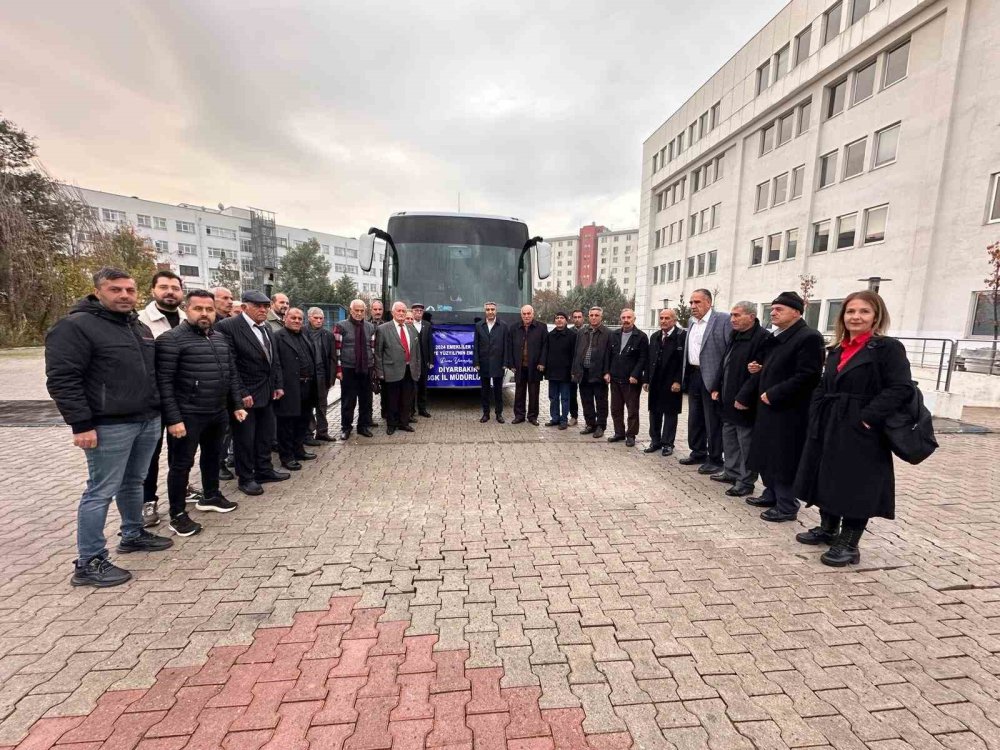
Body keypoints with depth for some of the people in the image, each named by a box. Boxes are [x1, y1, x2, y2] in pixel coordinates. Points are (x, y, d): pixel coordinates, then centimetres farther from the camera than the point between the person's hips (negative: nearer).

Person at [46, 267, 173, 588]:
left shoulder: (140, 328, 15)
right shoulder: (75, 326, -11)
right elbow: (61, 379, -15)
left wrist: (157, 410, 18)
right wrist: (81, 424, -19)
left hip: (147, 421, 8)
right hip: (110, 426, -7)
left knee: (134, 482, 19)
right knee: (101, 491, -1)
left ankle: (133, 534, 35)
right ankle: (88, 563, 10)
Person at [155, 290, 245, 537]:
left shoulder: (220, 338, 10)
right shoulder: (171, 339, -12)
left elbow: (231, 374, 15)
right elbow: (164, 382, -16)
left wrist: (237, 405, 10)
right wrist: (173, 418, -19)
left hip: (218, 413, 7)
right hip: (188, 415, -7)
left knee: (213, 456, 20)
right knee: (182, 463, 5)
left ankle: (211, 496, 39)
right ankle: (177, 515, 18)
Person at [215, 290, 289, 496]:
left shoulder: (266, 328, 10)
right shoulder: (228, 327, -14)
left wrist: (278, 385, 8)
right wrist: (241, 393, -18)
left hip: (267, 393, 7)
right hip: (245, 395, -7)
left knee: (266, 435, 16)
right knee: (244, 438, 5)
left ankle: (264, 470, 30)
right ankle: (245, 478, 19)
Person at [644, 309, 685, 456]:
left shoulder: (682, 336, -8)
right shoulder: (654, 337, 12)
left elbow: (684, 361, -13)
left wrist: (678, 381, -17)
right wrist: (646, 379, 8)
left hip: (672, 383, -5)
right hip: (655, 383, 6)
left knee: (670, 414, 6)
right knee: (654, 412, 11)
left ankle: (667, 443, 17)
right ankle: (655, 441, 22)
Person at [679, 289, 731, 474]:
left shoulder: (723, 321, -10)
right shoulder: (691, 323, 13)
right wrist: (685, 377, 11)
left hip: (711, 378, -7)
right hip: (693, 375, 8)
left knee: (713, 420, 2)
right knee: (694, 418, 16)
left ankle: (715, 460, 14)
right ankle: (698, 453, 31)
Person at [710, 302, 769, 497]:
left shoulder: (762, 338, -16)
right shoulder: (735, 336, 14)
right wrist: (717, 388, 13)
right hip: (729, 399, 9)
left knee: (746, 442, 2)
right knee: (729, 438, 18)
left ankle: (746, 482, 14)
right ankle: (732, 472, 33)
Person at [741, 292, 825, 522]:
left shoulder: (809, 338, -13)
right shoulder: (774, 338, 14)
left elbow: (806, 376, -20)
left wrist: (773, 394, -18)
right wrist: (744, 397, 12)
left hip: (789, 412, -9)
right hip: (768, 408, 9)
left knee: (784, 459, 0)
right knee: (766, 454, 16)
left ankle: (786, 506, 15)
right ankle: (771, 495, 32)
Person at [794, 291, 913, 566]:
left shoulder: (888, 348, -7)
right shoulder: (837, 350, 13)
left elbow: (901, 388, -16)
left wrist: (867, 418, -21)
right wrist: (817, 416, 3)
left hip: (861, 433, -7)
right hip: (828, 428, 7)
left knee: (856, 487, 1)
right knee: (827, 480, 15)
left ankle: (848, 545, 15)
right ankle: (828, 529, 33)